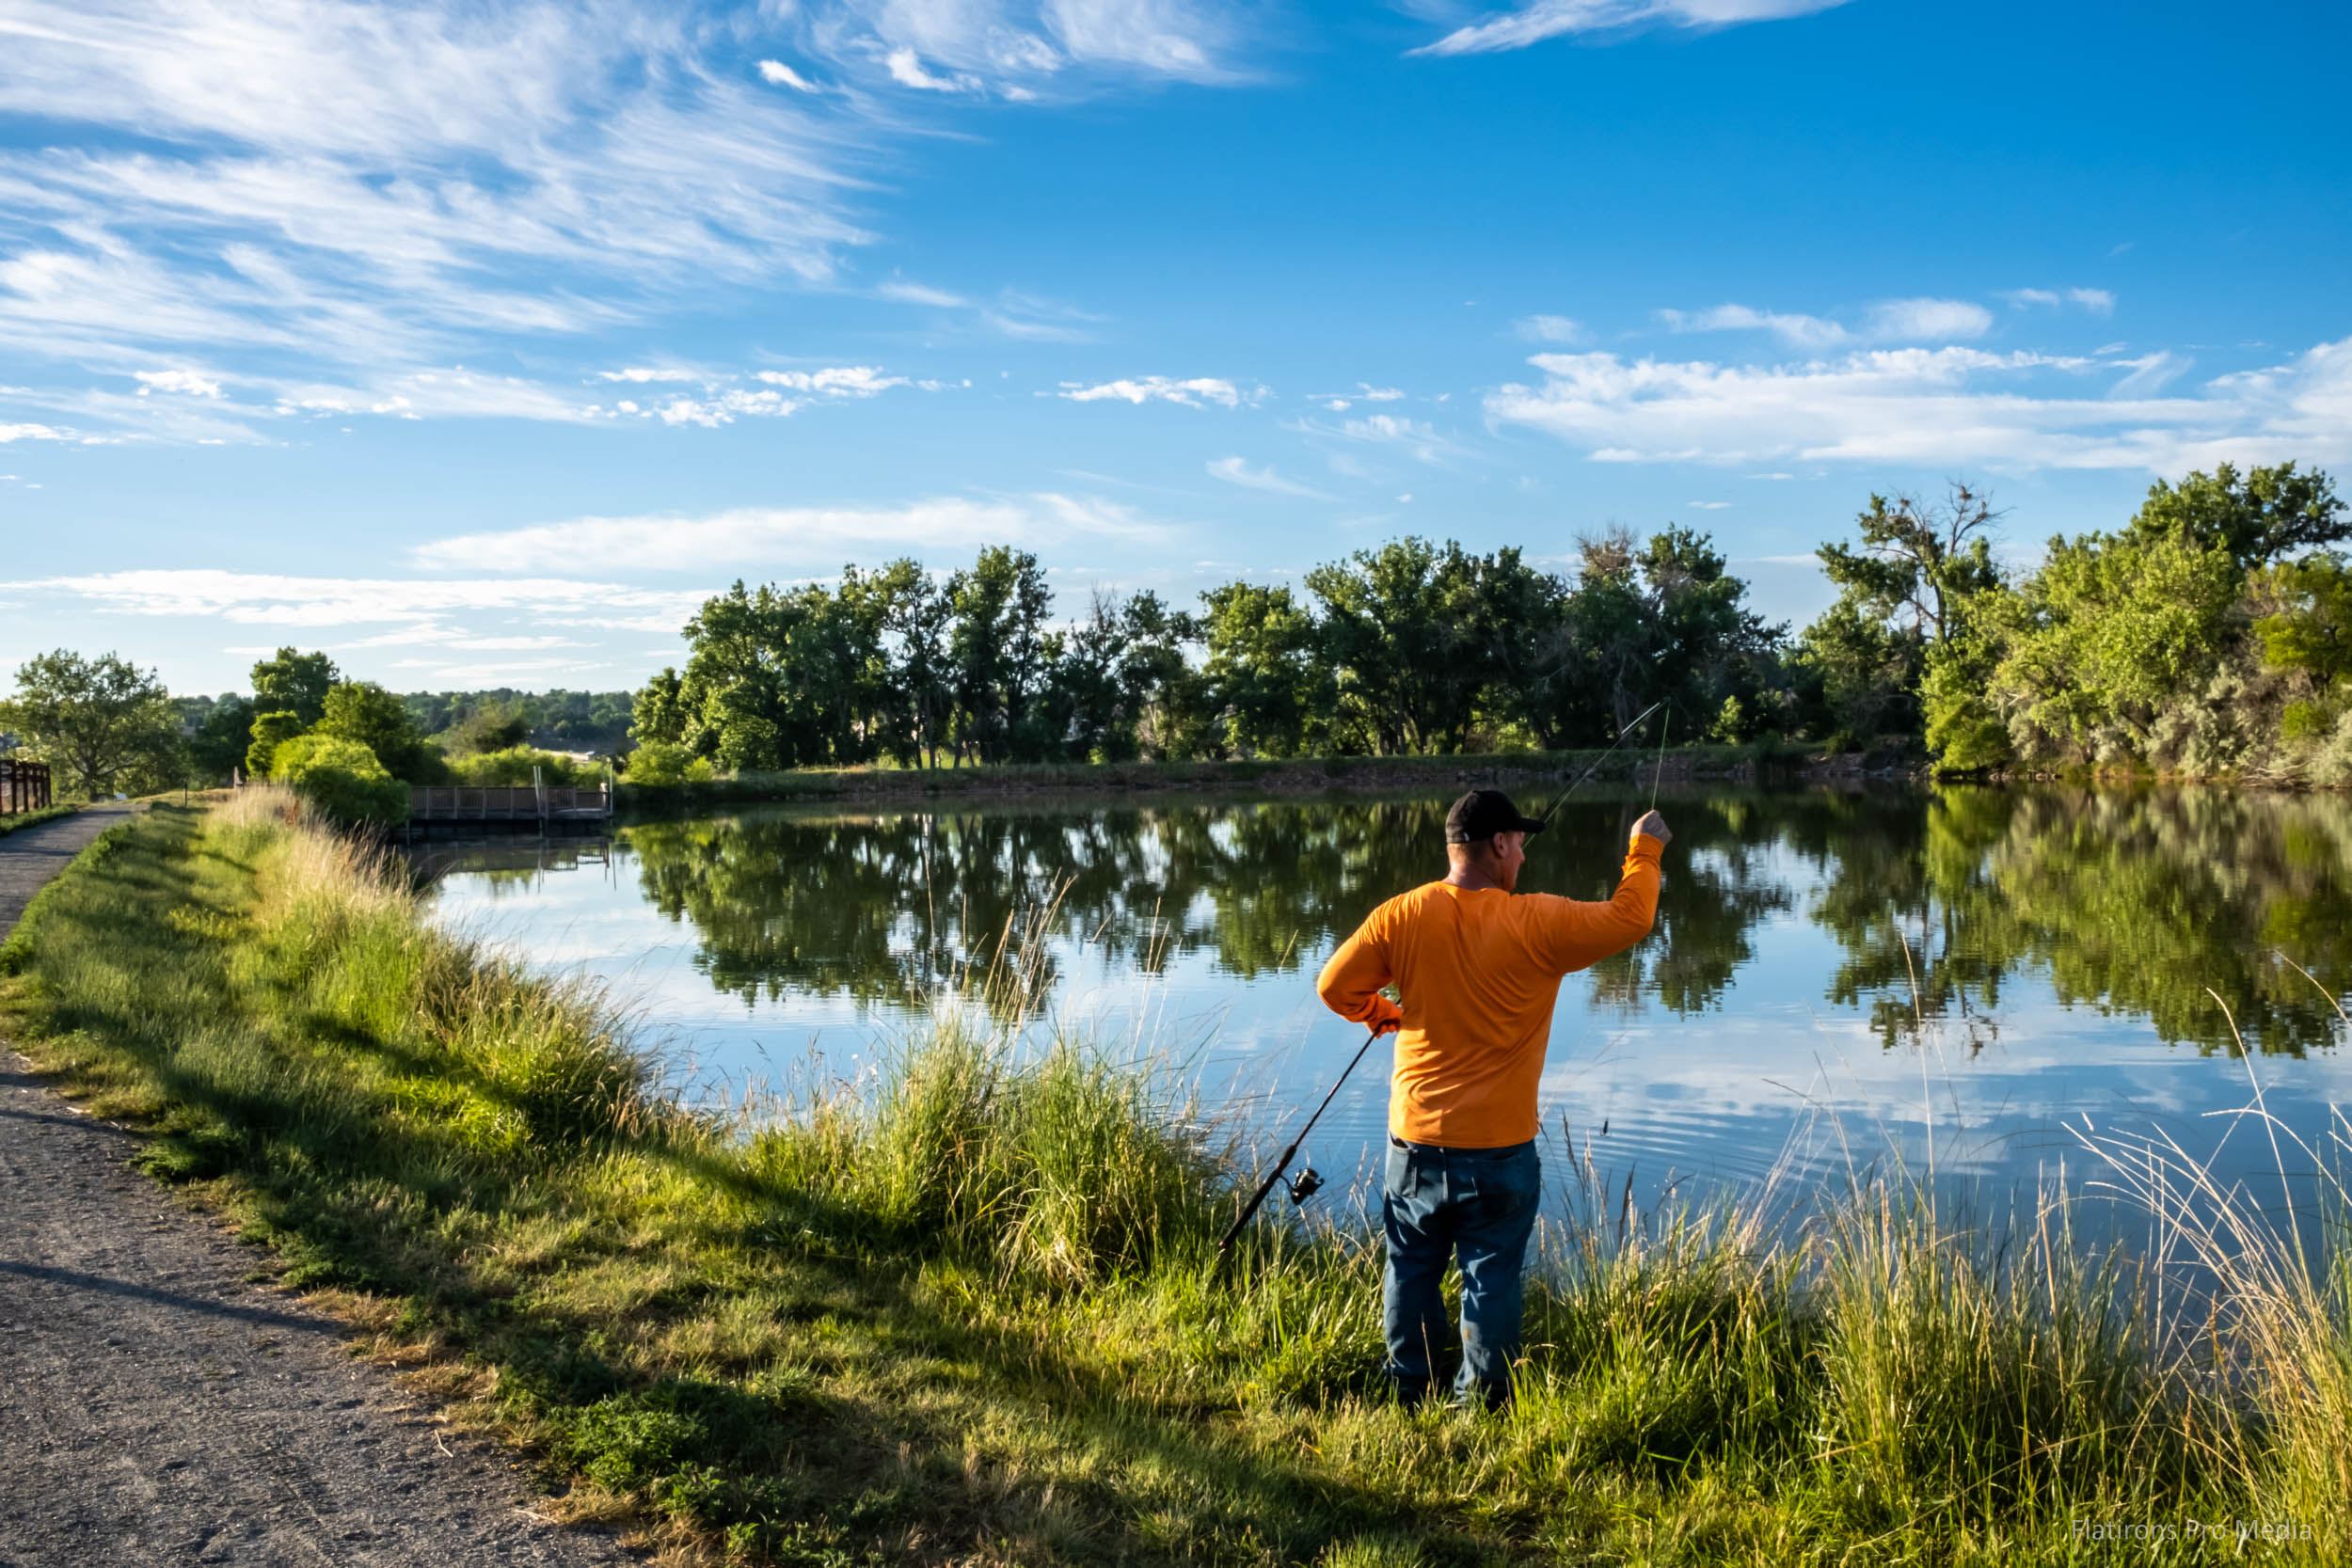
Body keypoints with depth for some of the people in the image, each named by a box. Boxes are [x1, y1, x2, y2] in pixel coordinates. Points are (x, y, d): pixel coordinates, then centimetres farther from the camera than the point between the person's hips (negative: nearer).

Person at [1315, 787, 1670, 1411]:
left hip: (1417, 1143, 3)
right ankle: (1482, 1402, 19)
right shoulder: (1539, 924, -13)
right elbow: (1630, 919, -3)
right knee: (1492, 1279, 9)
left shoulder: (1401, 916, -6)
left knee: (1412, 1271, 16)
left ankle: (1409, 1393, 28)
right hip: (1501, 1149, -2)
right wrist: (1645, 850, 13)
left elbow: (1335, 986, 0)